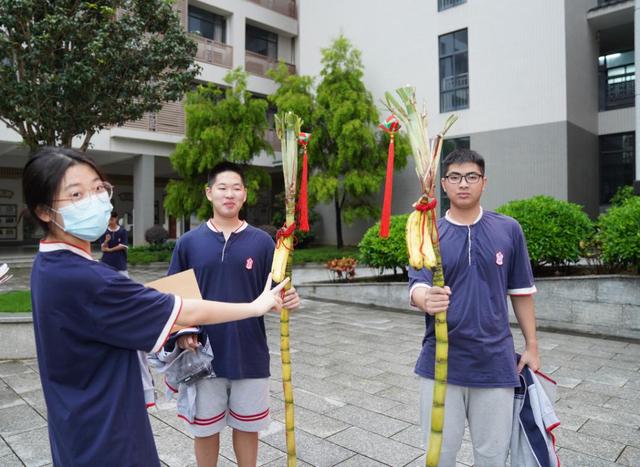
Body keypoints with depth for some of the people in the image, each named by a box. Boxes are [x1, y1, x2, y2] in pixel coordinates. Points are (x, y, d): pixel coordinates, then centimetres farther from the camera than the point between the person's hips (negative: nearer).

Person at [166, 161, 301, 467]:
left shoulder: (262, 242, -2)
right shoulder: (189, 242, -1)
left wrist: (288, 300, -21)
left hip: (250, 353, 0)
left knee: (247, 426, 16)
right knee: (204, 428, 16)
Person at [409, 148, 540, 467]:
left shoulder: (508, 229, 2)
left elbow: (521, 290, 9)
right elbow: (417, 285, -14)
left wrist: (531, 345, 10)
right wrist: (427, 300, -37)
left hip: (496, 362, 1)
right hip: (441, 362, 0)